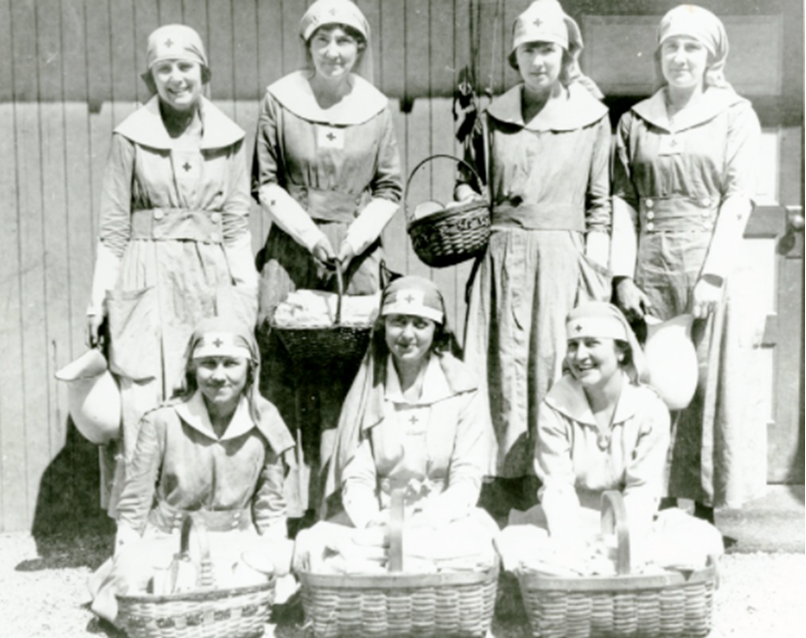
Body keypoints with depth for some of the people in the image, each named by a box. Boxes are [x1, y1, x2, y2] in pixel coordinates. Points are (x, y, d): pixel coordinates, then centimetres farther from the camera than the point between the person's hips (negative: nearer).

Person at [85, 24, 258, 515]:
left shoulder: (229, 138, 8)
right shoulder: (132, 137, 3)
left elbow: (237, 226, 10)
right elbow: (114, 229, 5)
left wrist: (247, 292, 4)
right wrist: (99, 299, 1)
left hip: (211, 285, 2)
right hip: (147, 286, -1)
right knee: (144, 409, -4)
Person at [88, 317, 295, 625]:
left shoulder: (265, 426, -7)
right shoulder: (163, 421, -14)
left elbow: (270, 506, 4)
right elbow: (135, 501, -5)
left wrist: (273, 559, -5)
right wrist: (126, 560, -8)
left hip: (233, 546, 1)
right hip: (167, 542, -1)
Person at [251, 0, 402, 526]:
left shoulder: (375, 108, 5)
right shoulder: (280, 100, 1)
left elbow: (390, 190, 9)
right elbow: (265, 183, 4)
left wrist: (357, 236, -7)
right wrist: (308, 234, -7)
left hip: (358, 253, 1)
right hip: (292, 247, -1)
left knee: (352, 374, 0)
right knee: (287, 372, -2)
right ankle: (289, 501, 5)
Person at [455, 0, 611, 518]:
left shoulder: (592, 117, 6)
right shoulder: (493, 117, 11)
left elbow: (600, 202, 7)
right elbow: (470, 181, 19)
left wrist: (595, 263, 0)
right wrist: (467, 209, -2)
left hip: (562, 255, -2)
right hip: (503, 255, 2)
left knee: (555, 366, -3)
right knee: (503, 368, 0)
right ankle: (502, 487, 7)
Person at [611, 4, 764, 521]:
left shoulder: (736, 116, 4)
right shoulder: (635, 121, 11)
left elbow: (737, 199, -4)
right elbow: (623, 200, 7)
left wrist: (714, 274, -13)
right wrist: (623, 275, -2)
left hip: (709, 269, -2)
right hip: (650, 271, 2)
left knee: (709, 386, 0)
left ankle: (706, 508, 9)